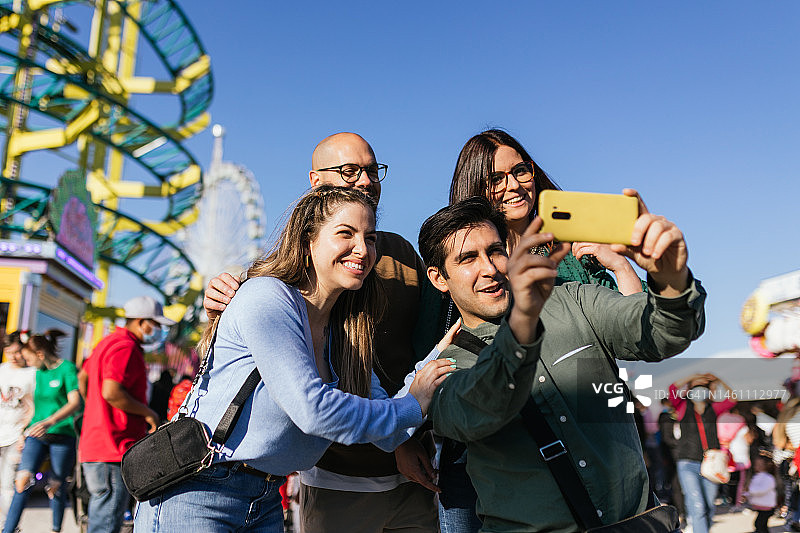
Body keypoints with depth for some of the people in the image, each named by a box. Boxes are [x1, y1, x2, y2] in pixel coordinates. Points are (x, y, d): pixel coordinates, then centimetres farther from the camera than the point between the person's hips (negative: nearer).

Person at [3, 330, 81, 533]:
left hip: (62, 434, -5)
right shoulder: (40, 371, 12)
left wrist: (50, 422, -33)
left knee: (56, 486, 3)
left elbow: (75, 403, -20)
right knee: (23, 479, -11)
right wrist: (25, 432, 25)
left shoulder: (67, 368, -10)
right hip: (37, 434, 5)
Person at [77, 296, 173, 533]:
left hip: (94, 444, 11)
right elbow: (112, 392, -26)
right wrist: (148, 413, -14)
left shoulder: (109, 342, 19)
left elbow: (83, 376, 31)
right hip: (114, 452, -11)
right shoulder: (125, 347, -15)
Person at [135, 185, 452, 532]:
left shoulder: (345, 330, 4)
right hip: (196, 497, -7)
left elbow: (388, 436, 0)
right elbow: (312, 410, -26)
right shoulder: (266, 298, -18)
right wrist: (412, 406, -15)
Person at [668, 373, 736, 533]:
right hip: (688, 465, -3)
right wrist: (693, 377, -6)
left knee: (708, 510, 7)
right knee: (698, 508, -13)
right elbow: (673, 389, -10)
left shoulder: (713, 409, 12)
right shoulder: (684, 407, 4)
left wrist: (718, 382, 2)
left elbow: (731, 399, 10)